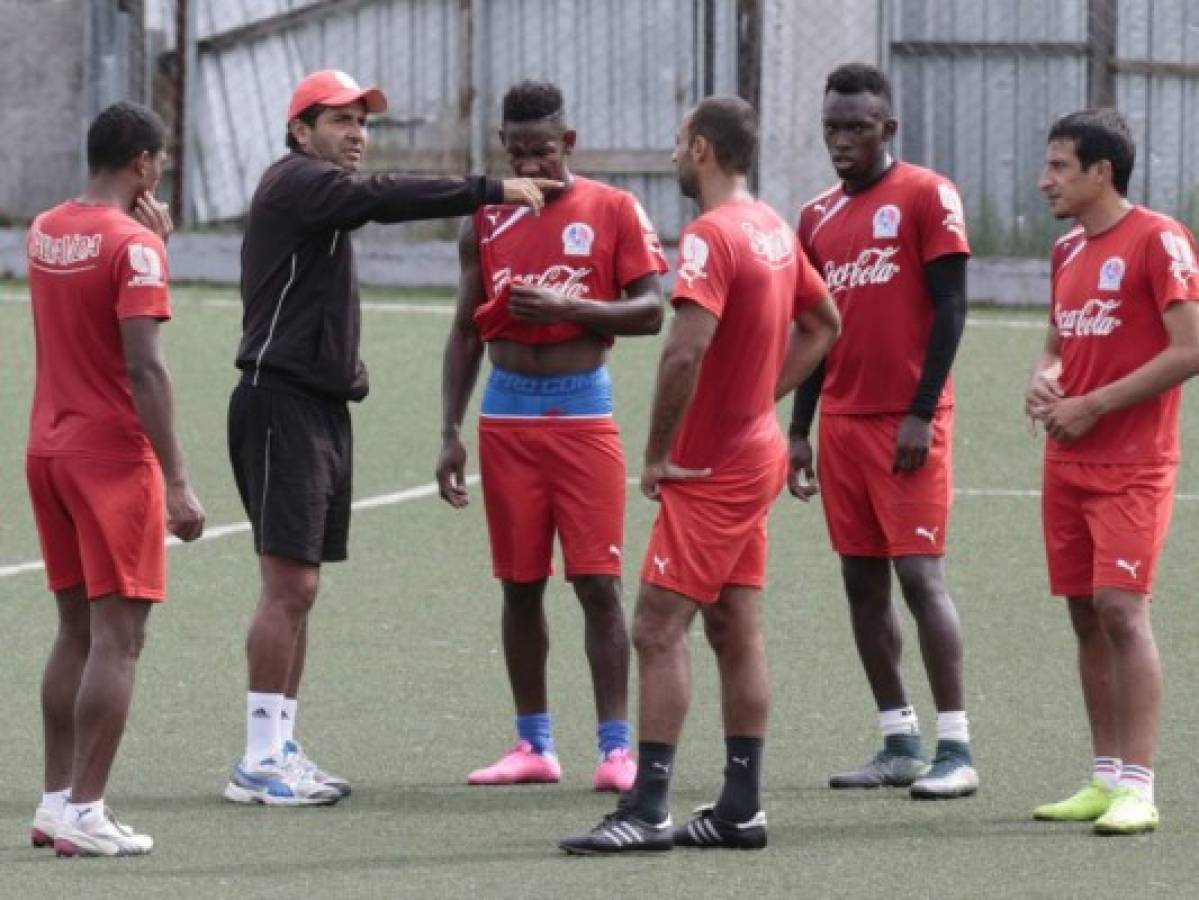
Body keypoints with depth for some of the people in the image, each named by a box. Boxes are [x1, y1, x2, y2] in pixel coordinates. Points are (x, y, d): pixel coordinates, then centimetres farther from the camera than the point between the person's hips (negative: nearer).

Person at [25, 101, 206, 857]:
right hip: (114, 454, -8)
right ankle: (83, 812, -10)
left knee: (77, 630, 15)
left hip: (49, 449, 8)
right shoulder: (133, 244, -14)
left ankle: (57, 802, 15)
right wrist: (177, 482, -19)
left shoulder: (46, 232, 10)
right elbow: (146, 369, -19)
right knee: (118, 636, -6)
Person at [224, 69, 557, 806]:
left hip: (322, 407, 10)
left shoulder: (322, 196, 21)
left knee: (298, 590, 11)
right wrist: (491, 191, -26)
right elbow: (384, 197, -24)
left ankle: (282, 749, 15)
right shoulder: (296, 183, -9)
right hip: (282, 404, -10)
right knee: (289, 585, -11)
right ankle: (260, 764, -9)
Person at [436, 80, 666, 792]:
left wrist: (569, 308, -19)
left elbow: (650, 311, -5)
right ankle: (534, 746, 13)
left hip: (583, 410, -3)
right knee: (520, 584, 6)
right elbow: (467, 331, 11)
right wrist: (451, 433, 5)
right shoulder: (487, 222, 8)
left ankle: (616, 746, -6)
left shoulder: (613, 211, -1)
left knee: (599, 580, -7)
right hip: (508, 413, 3)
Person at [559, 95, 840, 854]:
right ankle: (742, 807, 14)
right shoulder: (774, 229, 10)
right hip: (757, 447, 9)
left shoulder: (712, 235, -18)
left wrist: (658, 453, -19)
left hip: (711, 468, -9)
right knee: (737, 631, 11)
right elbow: (823, 323, 23)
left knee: (659, 629, -9)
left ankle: (647, 811, -11)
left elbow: (687, 349, -29)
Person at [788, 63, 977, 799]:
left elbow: (950, 311, -9)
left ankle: (956, 750, -10)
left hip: (907, 425, -7)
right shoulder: (819, 217, 14)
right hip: (843, 422, 7)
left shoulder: (927, 197, -5)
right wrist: (801, 431, 14)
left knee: (920, 571, -11)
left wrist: (921, 414, -15)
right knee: (862, 579, 5)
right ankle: (901, 745, 11)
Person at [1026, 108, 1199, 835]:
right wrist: (1045, 381, 1)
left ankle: (1137, 788, -14)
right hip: (1068, 465, 8)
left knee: (1121, 608, -14)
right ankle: (1106, 779, 13)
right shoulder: (1069, 249, 14)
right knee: (1086, 615, 7)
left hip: (1132, 467, -8)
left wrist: (1093, 405, -15)